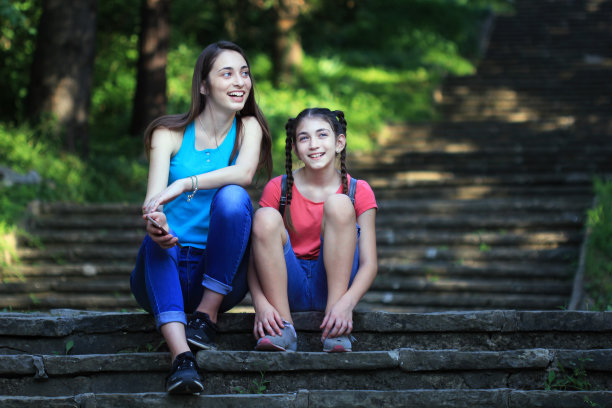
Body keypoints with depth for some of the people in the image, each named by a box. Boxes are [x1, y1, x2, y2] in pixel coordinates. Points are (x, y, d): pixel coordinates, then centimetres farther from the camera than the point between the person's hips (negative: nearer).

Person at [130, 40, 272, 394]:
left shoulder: (249, 127, 5)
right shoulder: (169, 134, 1)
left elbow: (245, 173, -18)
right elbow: (154, 197, -15)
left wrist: (183, 185, -32)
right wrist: (154, 219, -40)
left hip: (221, 276, 0)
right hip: (169, 272, 0)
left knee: (233, 197, -24)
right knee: (157, 240, -33)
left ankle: (208, 314, -18)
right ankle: (181, 356, -51)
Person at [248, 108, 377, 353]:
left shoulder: (358, 192, -1)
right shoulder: (277, 189, -1)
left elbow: (368, 263, -8)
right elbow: (254, 257, -6)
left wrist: (347, 302, -29)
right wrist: (260, 303, -26)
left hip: (331, 284, 0)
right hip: (288, 288, 0)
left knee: (339, 204, -21)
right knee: (266, 218, -24)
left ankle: (336, 331, -25)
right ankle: (283, 328, -24)